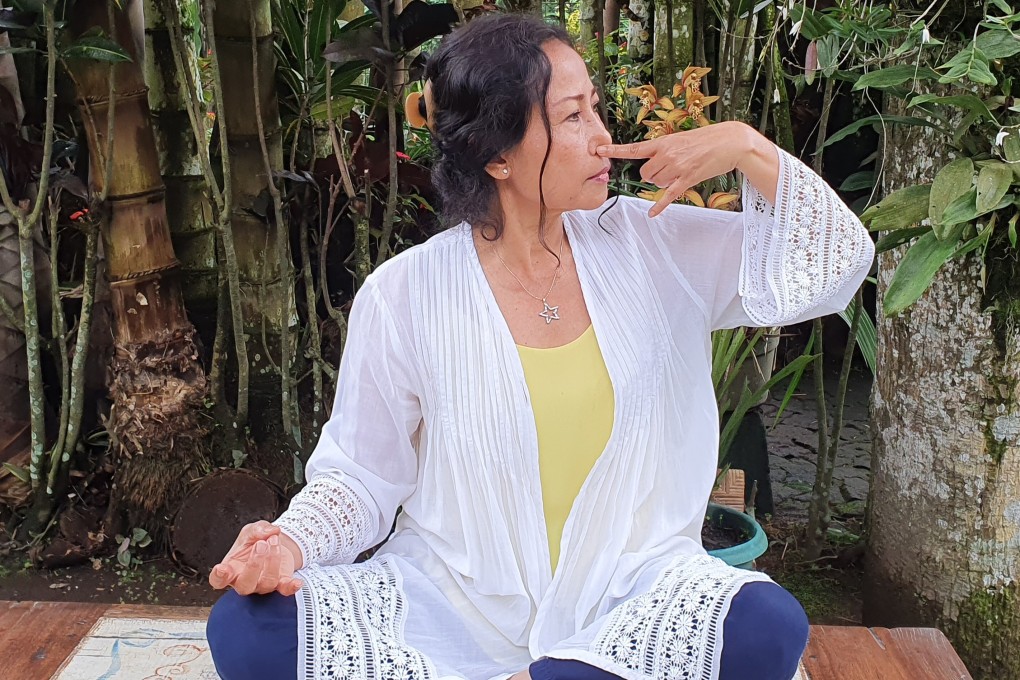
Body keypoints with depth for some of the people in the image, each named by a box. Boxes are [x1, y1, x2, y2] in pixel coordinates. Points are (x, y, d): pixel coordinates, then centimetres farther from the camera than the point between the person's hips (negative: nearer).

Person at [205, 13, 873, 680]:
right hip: (452, 598, 0)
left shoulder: (647, 244, -1)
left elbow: (830, 267, 0)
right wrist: (293, 543, -21)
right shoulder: (402, 296, -7)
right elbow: (361, 475, -1)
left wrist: (749, 149, -13)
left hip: (630, 593, 1)